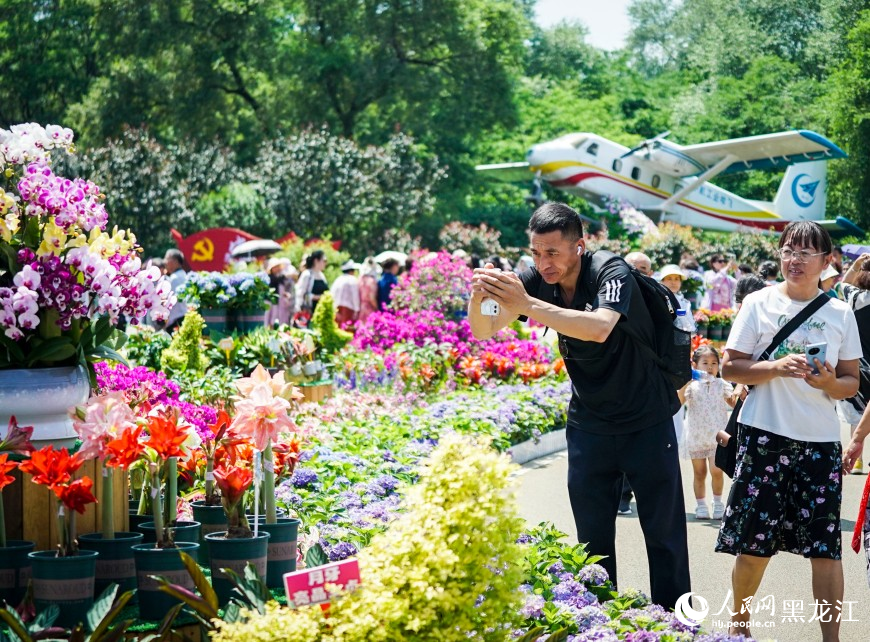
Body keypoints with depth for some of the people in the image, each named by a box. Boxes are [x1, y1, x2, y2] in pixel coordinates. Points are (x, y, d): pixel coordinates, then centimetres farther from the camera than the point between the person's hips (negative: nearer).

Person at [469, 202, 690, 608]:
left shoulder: (612, 274, -23)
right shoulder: (538, 280, -8)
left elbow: (600, 328, -42)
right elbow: (483, 331, -12)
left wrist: (527, 305, -50)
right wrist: (476, 298, -35)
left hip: (646, 422, -4)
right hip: (588, 425, 4)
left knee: (665, 534, 4)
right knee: (593, 536, 7)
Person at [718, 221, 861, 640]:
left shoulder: (840, 314, 7)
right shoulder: (759, 303, 1)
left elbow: (851, 382, 9)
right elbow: (729, 368, -1)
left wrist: (830, 382, -13)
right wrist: (775, 368, -18)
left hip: (821, 441, 2)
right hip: (765, 436, -2)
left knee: (826, 546, -1)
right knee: (754, 543, 2)